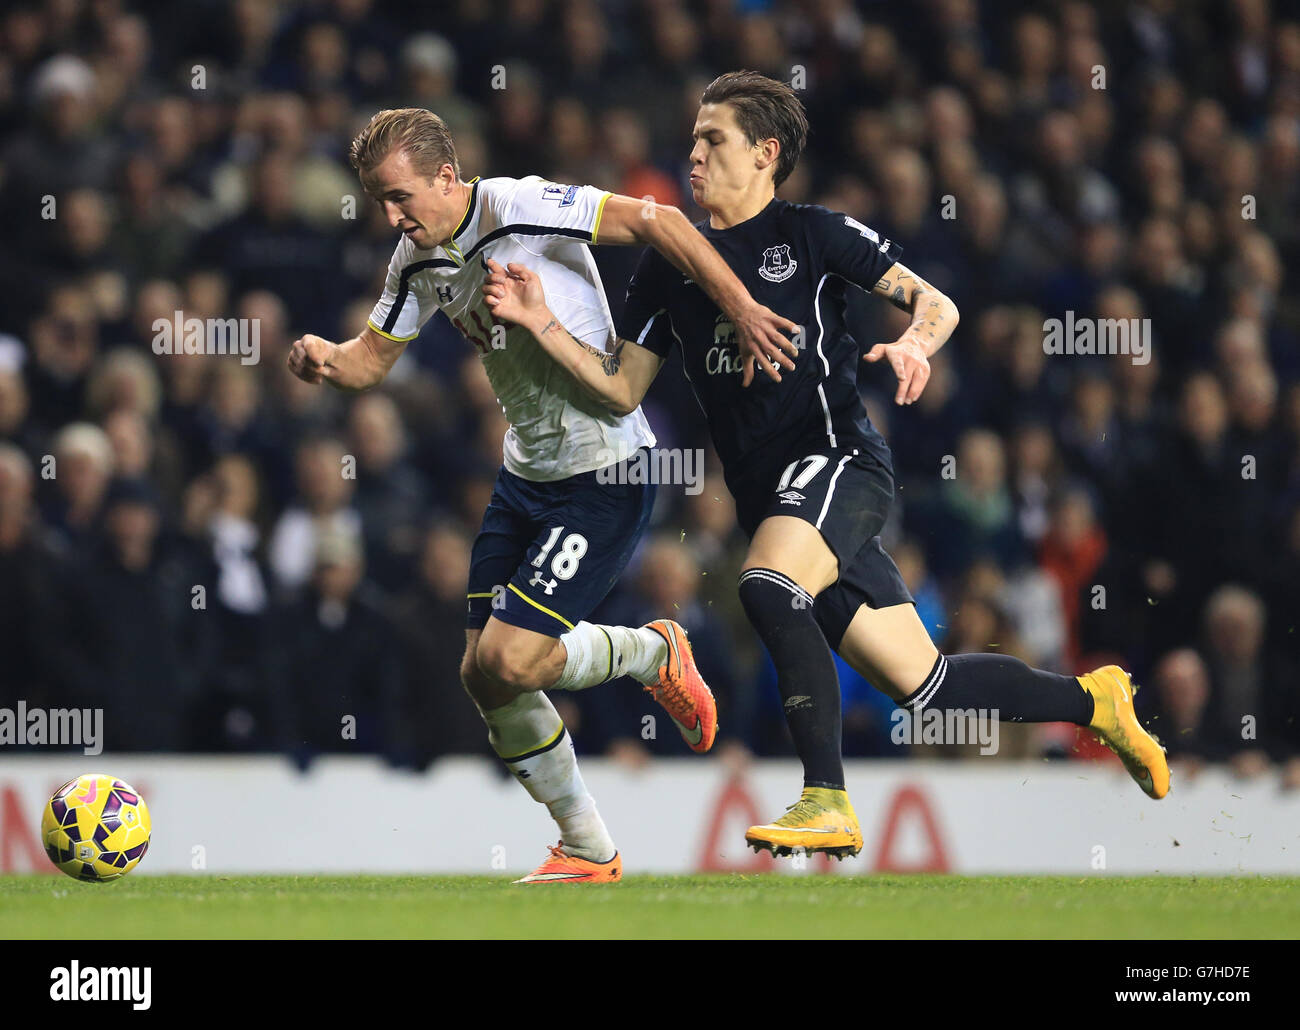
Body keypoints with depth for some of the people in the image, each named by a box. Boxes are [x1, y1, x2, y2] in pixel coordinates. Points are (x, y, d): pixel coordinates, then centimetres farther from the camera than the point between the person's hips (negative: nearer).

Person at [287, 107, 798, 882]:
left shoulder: (519, 208, -20)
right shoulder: (418, 262, 4)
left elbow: (655, 221, -21)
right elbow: (373, 358, 13)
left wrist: (742, 310, -26)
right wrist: (326, 359, -11)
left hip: (606, 472, -8)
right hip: (527, 473, 9)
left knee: (512, 660, -16)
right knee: (484, 674, 5)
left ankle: (656, 654, 14)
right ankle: (588, 853, 20)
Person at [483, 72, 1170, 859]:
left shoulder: (813, 234, 1)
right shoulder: (670, 267, 15)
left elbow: (937, 303, 0)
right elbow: (623, 388, 13)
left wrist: (913, 343, -22)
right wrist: (544, 325, 0)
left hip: (840, 455, -6)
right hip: (769, 492, 6)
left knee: (767, 586, -34)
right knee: (920, 683, 5)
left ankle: (828, 803, -31)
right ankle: (1092, 701, 26)